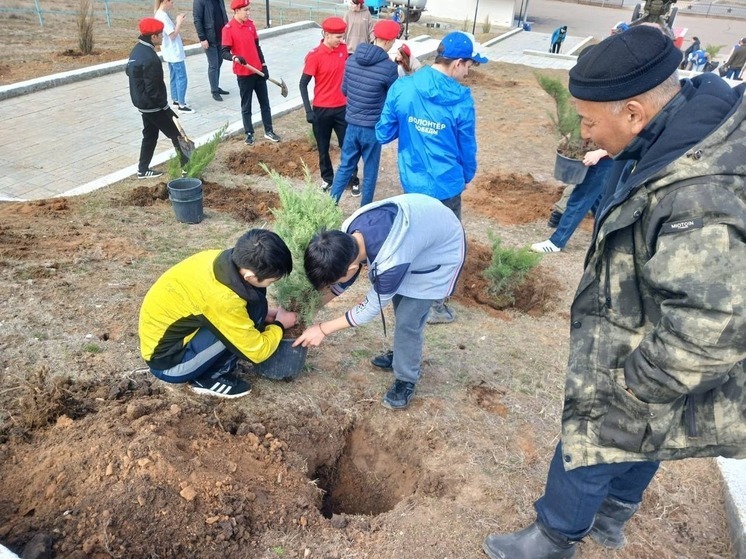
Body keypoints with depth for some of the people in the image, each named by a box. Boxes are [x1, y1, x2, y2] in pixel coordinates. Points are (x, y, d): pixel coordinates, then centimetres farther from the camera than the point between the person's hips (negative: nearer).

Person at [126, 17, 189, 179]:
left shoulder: (137, 50, 7)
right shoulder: (150, 58, -26)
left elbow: (128, 71, 21)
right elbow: (153, 90, -26)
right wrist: (166, 108, -19)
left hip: (142, 103, 10)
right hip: (153, 105, -10)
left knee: (150, 135, 18)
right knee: (176, 134, 2)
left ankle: (143, 169, 23)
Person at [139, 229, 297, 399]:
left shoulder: (219, 259, -10)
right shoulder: (221, 298, -33)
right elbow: (257, 351, -20)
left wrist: (264, 314, 6)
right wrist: (279, 324, -2)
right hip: (168, 361, -8)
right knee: (253, 305, -21)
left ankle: (209, 373, 6)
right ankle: (209, 378, -5)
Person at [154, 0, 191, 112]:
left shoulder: (160, 14, 9)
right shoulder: (163, 16, -21)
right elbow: (173, 35, -22)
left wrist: (177, 21, 6)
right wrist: (179, 22, -12)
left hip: (171, 52, 10)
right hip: (174, 53, -10)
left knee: (174, 76, 17)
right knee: (182, 78, -6)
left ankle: (176, 100, 26)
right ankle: (181, 105, -3)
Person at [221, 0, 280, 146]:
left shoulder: (250, 24, 6)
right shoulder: (228, 29, -13)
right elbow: (225, 53, -17)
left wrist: (264, 65, 10)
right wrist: (235, 58, -37)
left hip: (258, 71, 6)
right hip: (243, 73, -6)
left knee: (265, 102, 11)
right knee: (246, 105, 6)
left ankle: (268, 131, 21)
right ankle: (249, 134, 17)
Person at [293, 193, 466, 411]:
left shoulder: (392, 262, -42)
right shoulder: (350, 230, -23)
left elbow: (372, 307, -23)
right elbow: (343, 279, -3)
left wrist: (323, 329, -16)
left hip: (443, 250, -7)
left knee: (407, 319, -7)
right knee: (400, 302, 18)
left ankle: (406, 379, 16)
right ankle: (404, 354, 42)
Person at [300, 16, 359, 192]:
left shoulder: (343, 49, -1)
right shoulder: (314, 55, -14)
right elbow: (303, 83, -11)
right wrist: (308, 110, -17)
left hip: (342, 107, 3)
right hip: (321, 109, -3)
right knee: (323, 148, 11)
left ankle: (353, 178, 22)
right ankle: (327, 178, 30)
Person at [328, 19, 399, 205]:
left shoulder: (352, 59, -1)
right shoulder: (388, 66, -18)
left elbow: (344, 90, 9)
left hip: (351, 123, 5)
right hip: (373, 127, -5)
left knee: (345, 166, 18)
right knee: (370, 172, 11)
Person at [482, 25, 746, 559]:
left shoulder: (698, 200, -39)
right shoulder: (701, 104, -7)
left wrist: (630, 388, -21)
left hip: (649, 377, -9)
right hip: (640, 345, 9)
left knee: (586, 452, 14)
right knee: (634, 447, 30)